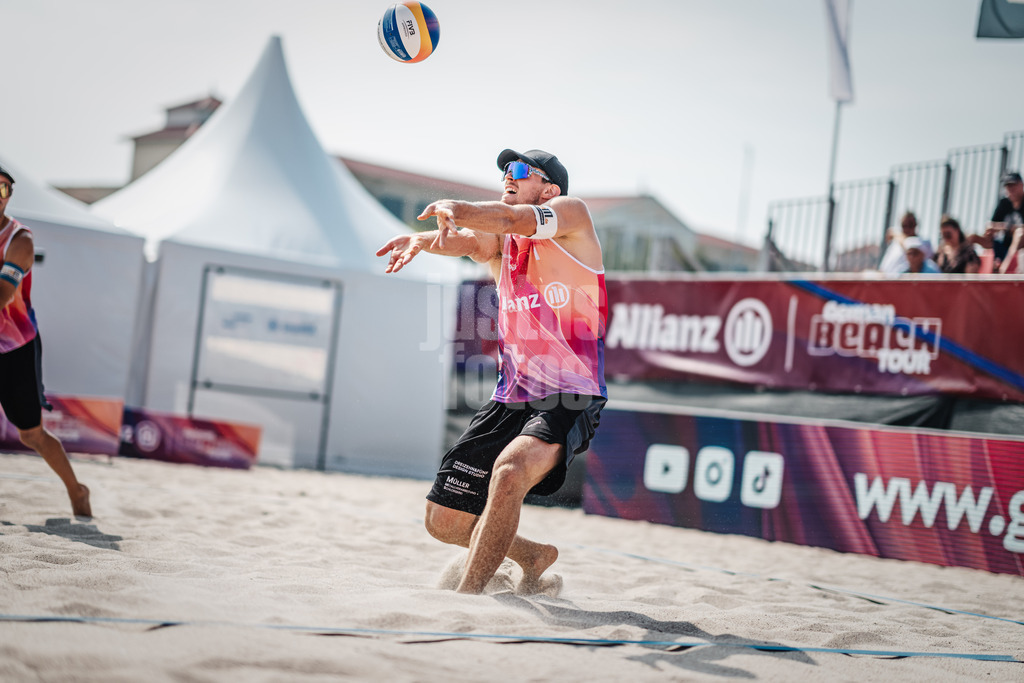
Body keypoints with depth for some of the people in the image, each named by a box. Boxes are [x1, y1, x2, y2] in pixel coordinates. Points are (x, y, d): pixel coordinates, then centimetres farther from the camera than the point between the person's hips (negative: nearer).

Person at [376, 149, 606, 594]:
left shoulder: (572, 213, 0)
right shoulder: (499, 243, 13)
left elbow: (510, 220, -20)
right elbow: (468, 241, -10)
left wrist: (455, 209, -38)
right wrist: (425, 239, -32)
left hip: (571, 400, -6)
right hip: (510, 401, 7)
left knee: (511, 468, -35)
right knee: (444, 522, 5)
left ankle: (466, 596, -27)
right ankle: (533, 558, 31)